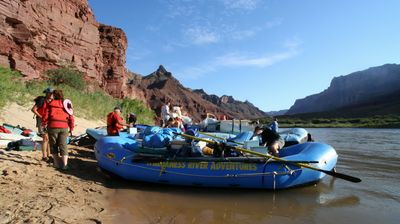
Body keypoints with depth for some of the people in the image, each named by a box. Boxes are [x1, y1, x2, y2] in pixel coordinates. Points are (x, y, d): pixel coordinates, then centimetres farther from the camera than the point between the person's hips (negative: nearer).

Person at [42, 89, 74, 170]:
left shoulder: (50, 104, 3)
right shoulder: (66, 104, 11)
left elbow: (46, 116, 0)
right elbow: (71, 118, 8)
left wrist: (44, 125, 14)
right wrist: (71, 129, 15)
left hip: (53, 127, -2)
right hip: (64, 128, 2)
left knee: (53, 145, 11)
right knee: (63, 145, 4)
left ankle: (57, 163, 15)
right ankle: (65, 164, -2)